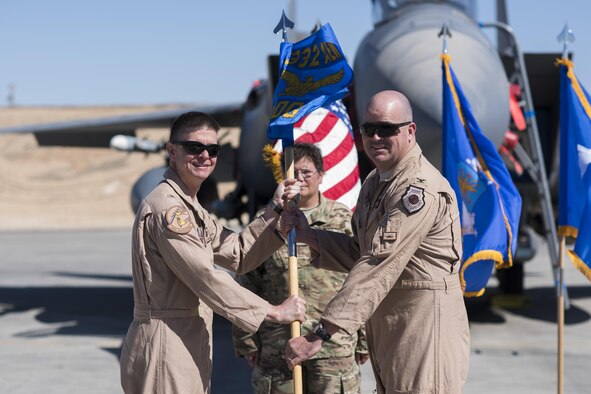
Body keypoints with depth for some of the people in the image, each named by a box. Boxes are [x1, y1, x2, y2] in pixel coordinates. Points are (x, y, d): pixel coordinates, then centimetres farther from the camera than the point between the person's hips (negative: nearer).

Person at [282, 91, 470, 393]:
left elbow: (378, 267, -26)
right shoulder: (374, 182, 14)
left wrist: (320, 334, -29)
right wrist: (309, 236, 3)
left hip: (425, 324, -9)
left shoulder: (421, 189, -19)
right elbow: (360, 253, 20)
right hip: (386, 330, 9)